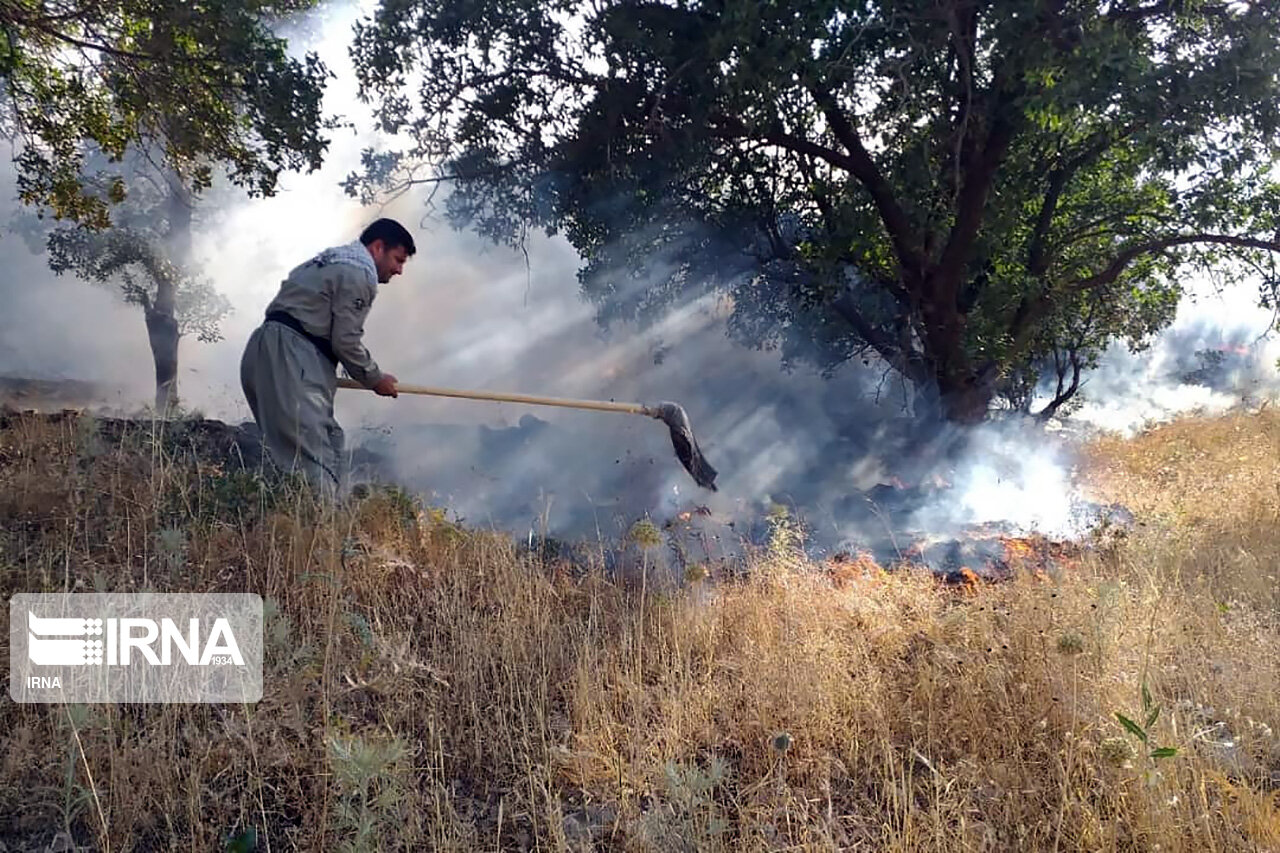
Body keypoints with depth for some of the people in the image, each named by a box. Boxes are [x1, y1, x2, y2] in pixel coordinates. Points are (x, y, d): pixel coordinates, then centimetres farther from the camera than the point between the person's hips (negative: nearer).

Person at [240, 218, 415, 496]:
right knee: (315, 452, -16)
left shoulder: (334, 259, 26)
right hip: (289, 358, -10)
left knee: (331, 444, 9)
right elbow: (345, 341, -9)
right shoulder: (359, 272, -6)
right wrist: (375, 379, 4)